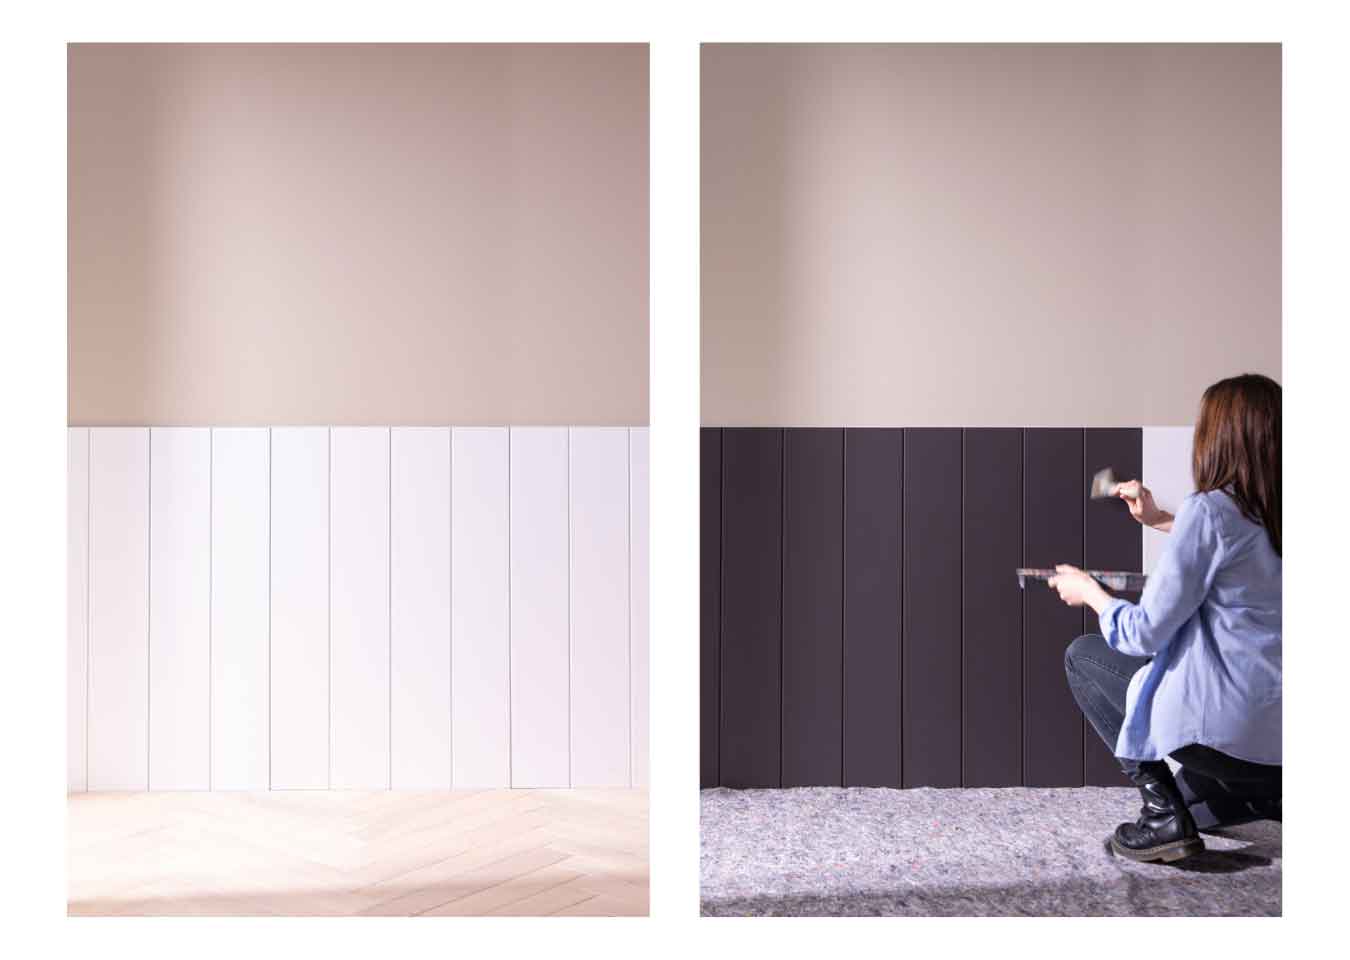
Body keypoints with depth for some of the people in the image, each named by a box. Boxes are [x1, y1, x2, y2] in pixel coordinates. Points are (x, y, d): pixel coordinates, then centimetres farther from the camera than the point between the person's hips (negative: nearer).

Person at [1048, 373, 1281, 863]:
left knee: (1082, 656, 12)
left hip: (1230, 727, -9)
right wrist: (1159, 520, 30)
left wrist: (1088, 592, 3)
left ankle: (1166, 814, 6)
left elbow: (1144, 633, -14)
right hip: (1279, 732, 9)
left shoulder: (1208, 509, -18)